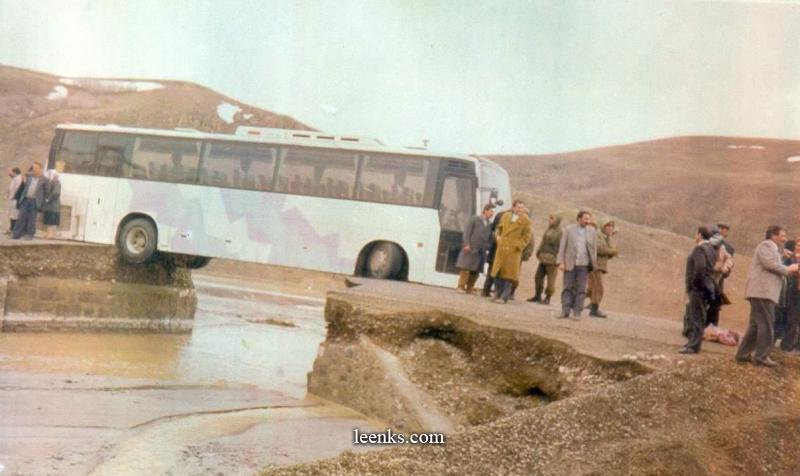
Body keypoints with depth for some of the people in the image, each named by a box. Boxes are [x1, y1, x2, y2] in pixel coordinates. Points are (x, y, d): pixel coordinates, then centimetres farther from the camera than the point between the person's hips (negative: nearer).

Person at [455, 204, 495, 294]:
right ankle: (461, 287, -2)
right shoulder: (475, 219, 3)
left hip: (481, 251, 4)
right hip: (470, 248, -4)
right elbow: (467, 232, -2)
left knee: (475, 271, 3)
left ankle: (469, 289, 8)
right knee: (466, 269, -6)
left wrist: (487, 247, -2)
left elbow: (490, 237, 12)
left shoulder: (490, 224, 12)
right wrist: (466, 244, -11)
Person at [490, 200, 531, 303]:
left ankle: (504, 297, 0)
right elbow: (499, 228, 23)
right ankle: (497, 295, 19)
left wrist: (517, 246, -12)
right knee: (498, 272, 8)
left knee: (509, 274, -3)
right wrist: (498, 237, 7)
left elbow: (526, 236, -4)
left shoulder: (525, 220, -4)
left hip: (514, 251, -5)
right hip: (501, 249, 5)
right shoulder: (505, 216, 10)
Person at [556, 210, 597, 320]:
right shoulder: (569, 230, 2)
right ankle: (565, 311, 3)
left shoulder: (592, 232, 4)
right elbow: (562, 246, 1)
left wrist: (593, 264, 4)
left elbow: (594, 249, 8)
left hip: (583, 265, 0)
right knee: (568, 288, 1)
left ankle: (577, 313, 2)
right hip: (570, 264, 0)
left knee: (581, 289, -1)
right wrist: (561, 262, -6)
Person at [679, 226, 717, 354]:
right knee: (689, 317, 17)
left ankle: (694, 346, -3)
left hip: (698, 288, -10)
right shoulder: (711, 249, 15)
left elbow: (699, 267, -28)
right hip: (707, 286, 10)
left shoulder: (699, 249, -14)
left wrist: (692, 283, -17)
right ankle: (692, 343, 22)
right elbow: (711, 268, 15)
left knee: (696, 318, -5)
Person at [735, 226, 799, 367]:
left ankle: (743, 354, 12)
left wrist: (789, 269, 11)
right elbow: (769, 263, -19)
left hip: (764, 292, 11)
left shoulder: (772, 249, 28)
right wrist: (788, 270, -9)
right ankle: (762, 356, -10)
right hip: (762, 291, -11)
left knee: (756, 325, 11)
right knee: (767, 324, -10)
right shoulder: (766, 245, -5)